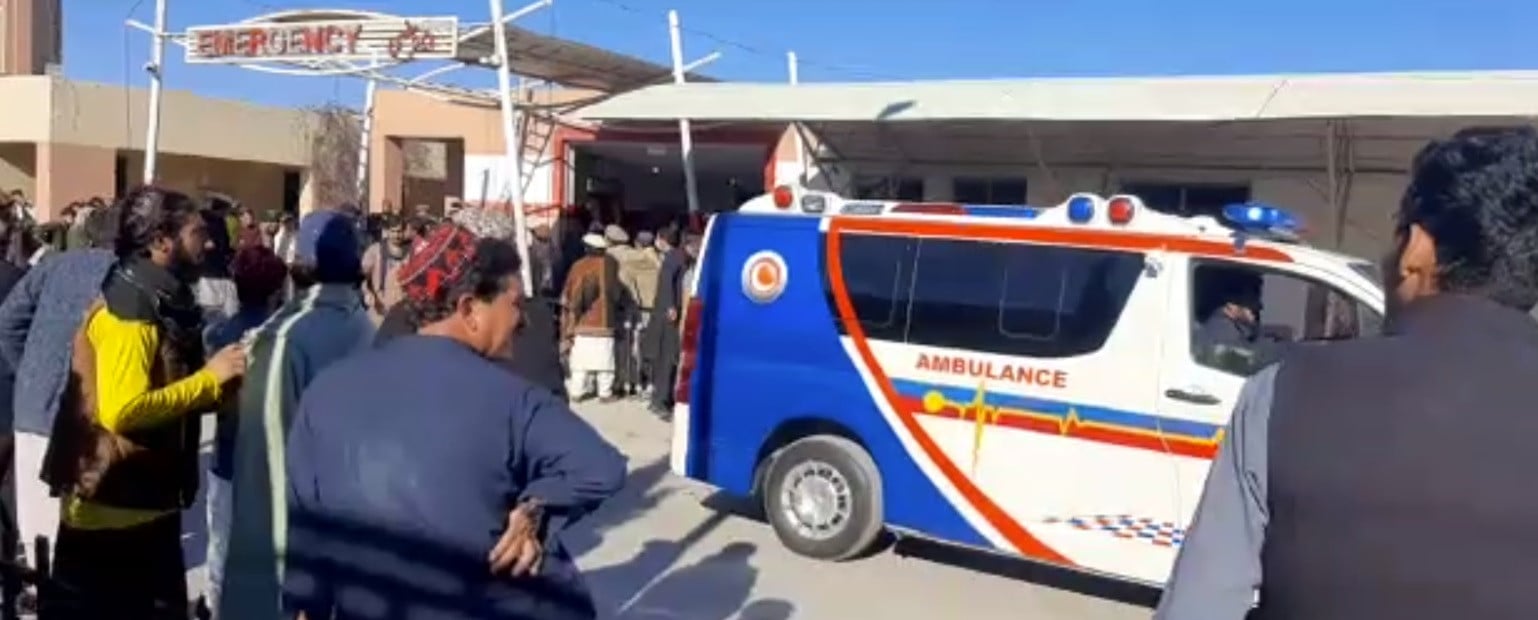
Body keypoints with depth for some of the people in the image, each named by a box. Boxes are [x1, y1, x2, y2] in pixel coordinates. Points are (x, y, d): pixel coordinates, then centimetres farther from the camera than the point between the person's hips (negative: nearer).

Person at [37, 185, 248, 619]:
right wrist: (210, 377, -20)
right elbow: (122, 410, -29)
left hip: (149, 504, 9)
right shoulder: (128, 308, -18)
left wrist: (222, 383, 5)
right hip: (109, 509, -9)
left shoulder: (163, 301, 10)